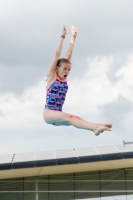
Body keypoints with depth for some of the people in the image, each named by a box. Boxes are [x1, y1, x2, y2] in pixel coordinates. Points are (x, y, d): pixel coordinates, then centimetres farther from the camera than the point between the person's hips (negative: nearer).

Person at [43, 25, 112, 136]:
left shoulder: (64, 78, 13)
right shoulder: (51, 75, 0)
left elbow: (69, 56, 12)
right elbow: (57, 54, -6)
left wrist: (73, 38, 10)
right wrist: (63, 36, -7)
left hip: (58, 115, 6)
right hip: (49, 113, -6)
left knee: (76, 118, -23)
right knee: (68, 117, -31)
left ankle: (96, 127, -49)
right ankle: (95, 127, -53)